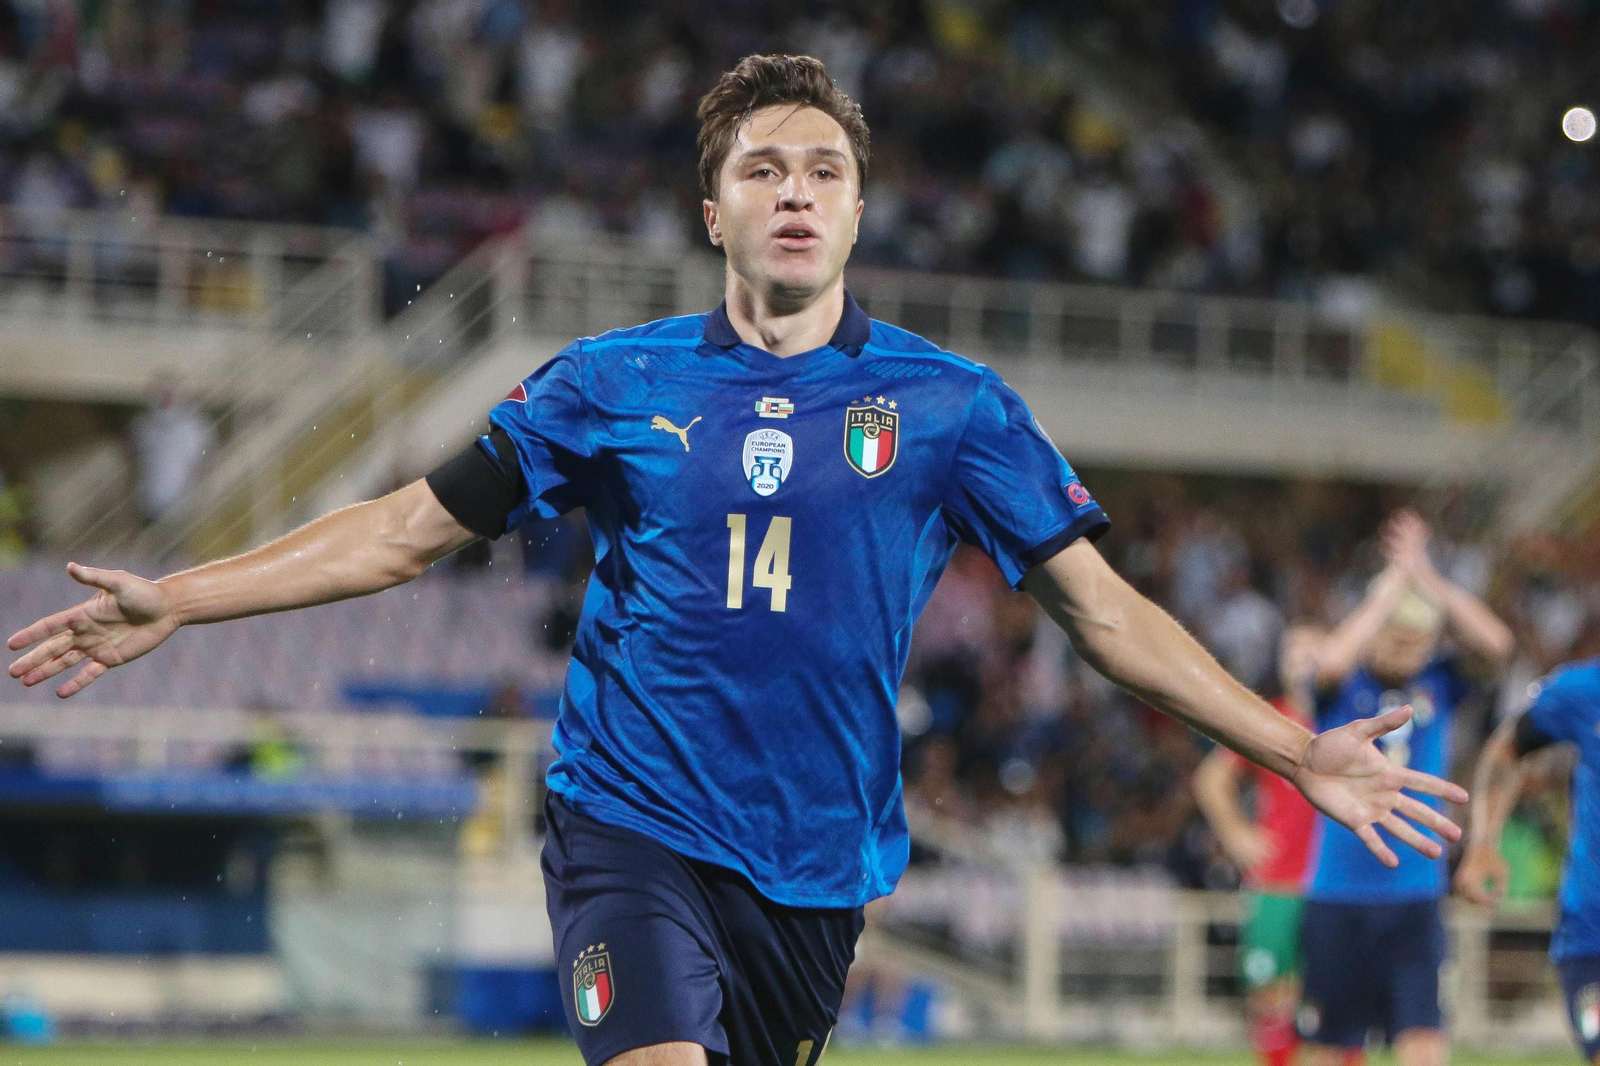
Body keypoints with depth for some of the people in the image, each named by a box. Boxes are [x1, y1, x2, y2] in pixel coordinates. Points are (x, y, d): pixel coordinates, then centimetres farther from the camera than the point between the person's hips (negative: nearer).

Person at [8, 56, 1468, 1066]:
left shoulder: (951, 405, 4)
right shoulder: (613, 388, 4)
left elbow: (1104, 609, 6)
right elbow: (409, 528, 10)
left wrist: (1296, 752, -1)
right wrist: (173, 604, 5)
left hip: (818, 860, 2)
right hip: (633, 823, -1)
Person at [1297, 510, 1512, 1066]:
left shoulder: (1439, 682, 5)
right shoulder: (1344, 686, -3)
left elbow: (1496, 644, -12)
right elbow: (1331, 661, -26)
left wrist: (1426, 577, -13)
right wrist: (1394, 585, -19)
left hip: (1415, 899, 1)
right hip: (1338, 896, -1)